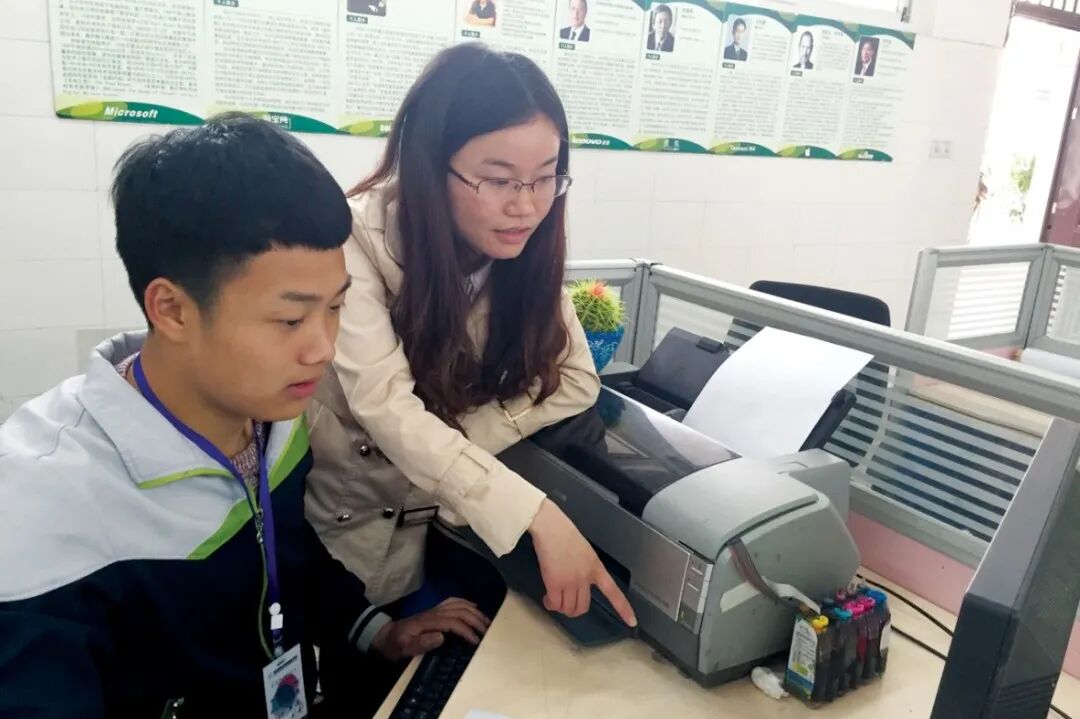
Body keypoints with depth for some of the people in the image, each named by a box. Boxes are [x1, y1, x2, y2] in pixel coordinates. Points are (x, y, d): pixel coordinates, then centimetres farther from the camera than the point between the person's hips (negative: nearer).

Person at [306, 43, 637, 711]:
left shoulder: (522, 249, -7)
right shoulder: (358, 241, -24)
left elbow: (575, 383, -9)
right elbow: (387, 408, -34)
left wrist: (445, 451, -23)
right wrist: (539, 516, -45)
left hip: (451, 531, 4)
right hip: (347, 538, -3)